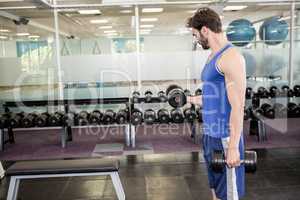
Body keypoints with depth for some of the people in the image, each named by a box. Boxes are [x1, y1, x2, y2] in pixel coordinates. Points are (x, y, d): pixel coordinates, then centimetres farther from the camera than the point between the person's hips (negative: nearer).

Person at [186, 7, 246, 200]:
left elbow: (238, 106, -20)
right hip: (210, 134, 9)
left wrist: (233, 147, -21)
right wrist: (191, 100, 33)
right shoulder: (214, 56, 12)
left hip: (224, 138, -9)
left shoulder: (231, 57, -16)